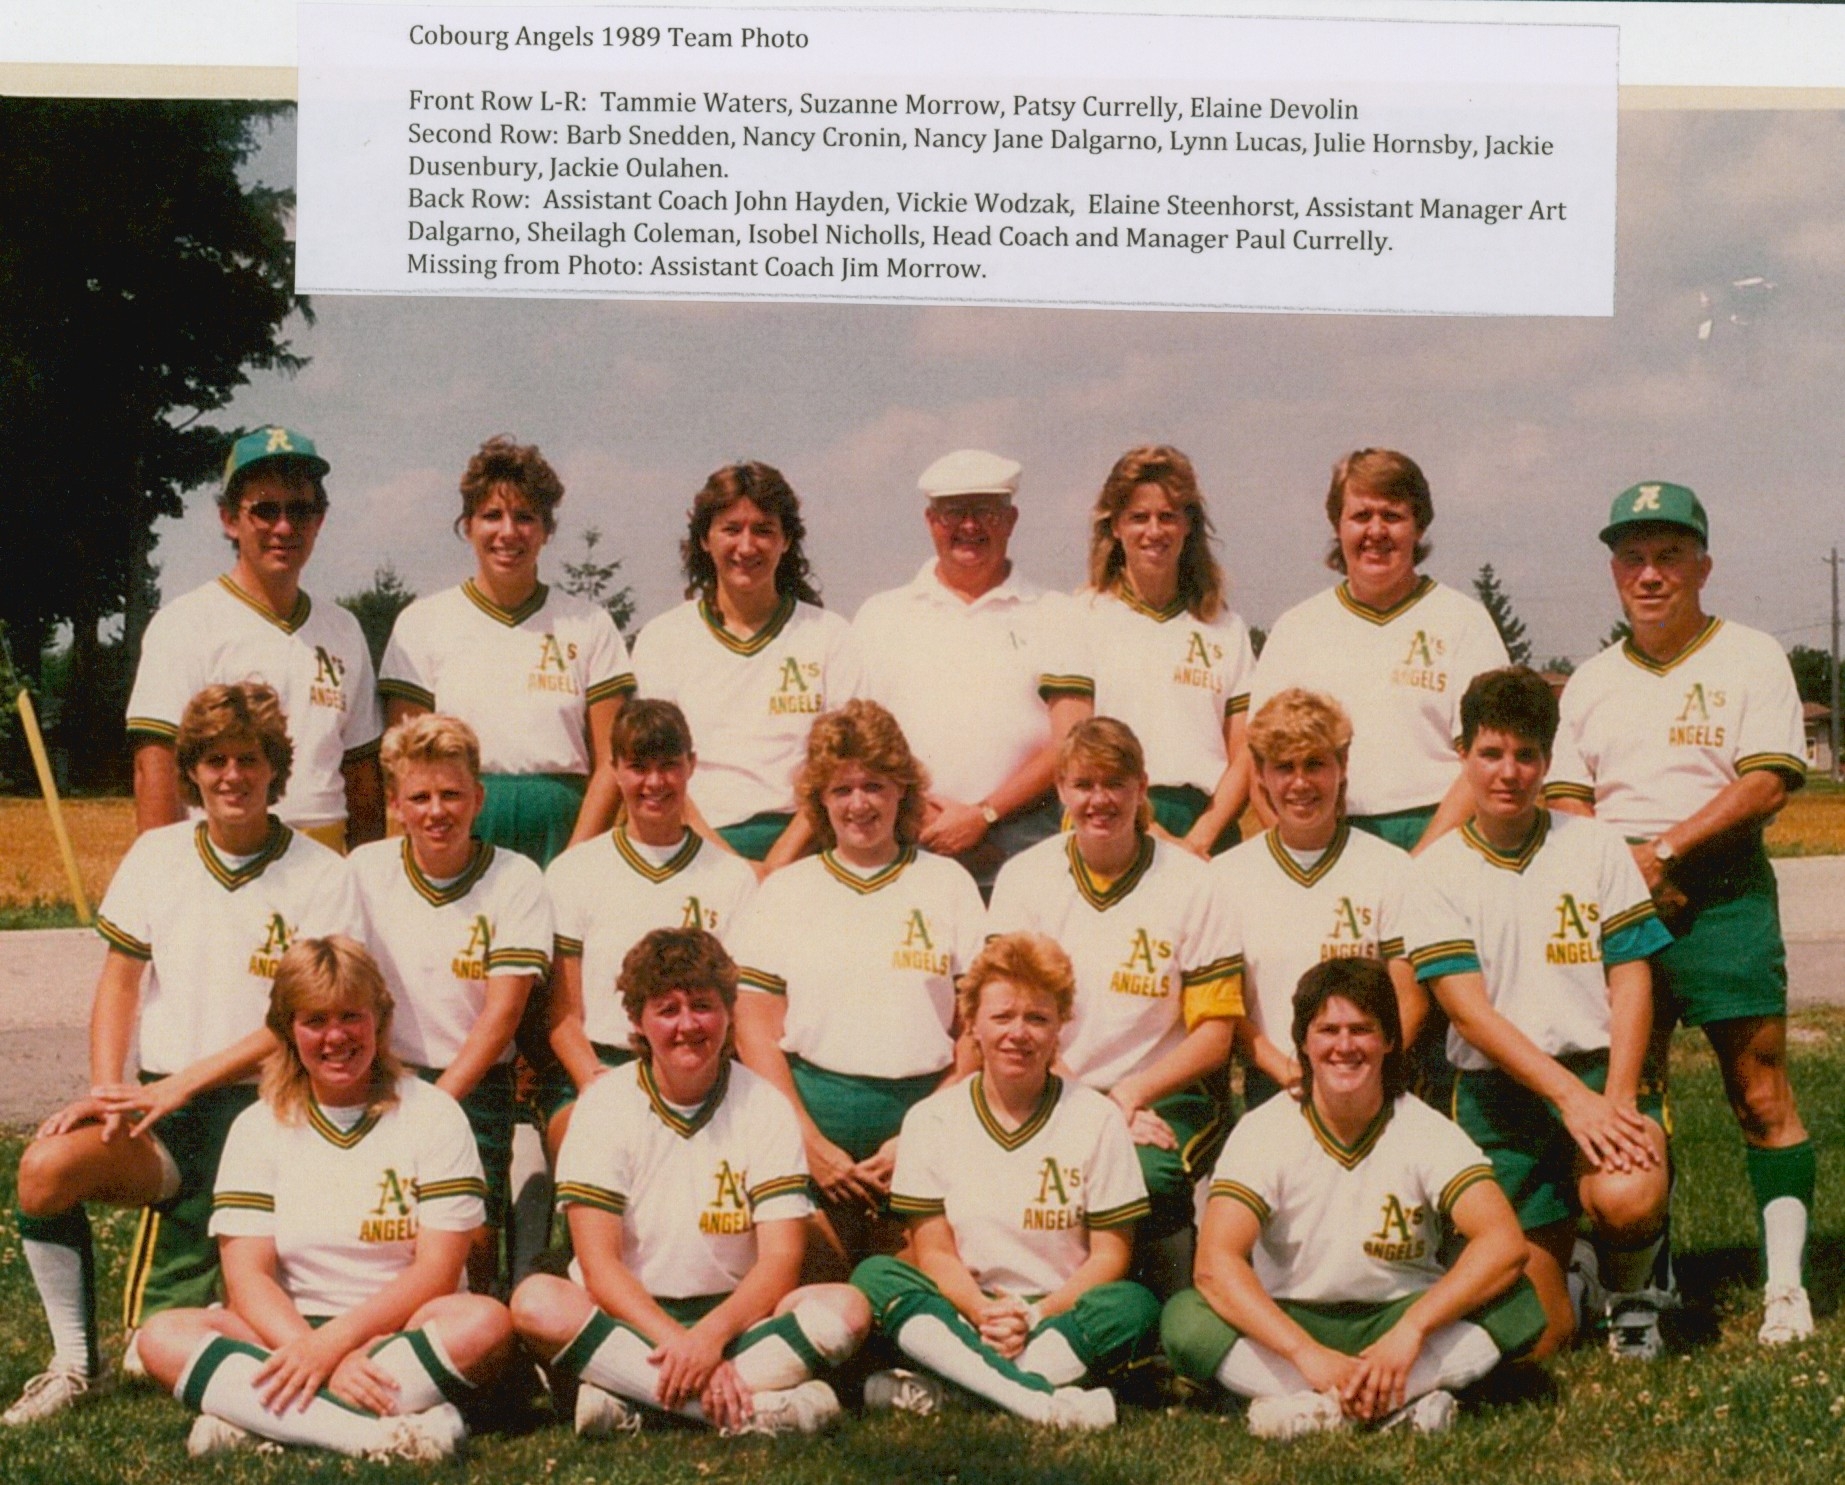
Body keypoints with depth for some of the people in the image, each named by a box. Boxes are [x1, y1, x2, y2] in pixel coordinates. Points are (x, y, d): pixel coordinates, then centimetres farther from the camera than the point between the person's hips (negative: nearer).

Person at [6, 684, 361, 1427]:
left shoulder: (322, 876, -3)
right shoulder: (156, 854, 9)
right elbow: (119, 981, 11)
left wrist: (181, 1084, -14)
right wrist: (108, 1091, -5)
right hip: (163, 1106, 3)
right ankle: (75, 1366, -8)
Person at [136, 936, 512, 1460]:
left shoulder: (432, 1115, 3)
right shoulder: (258, 1128, 8)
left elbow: (436, 1271, -5)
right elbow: (247, 1275, -3)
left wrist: (334, 1340, -19)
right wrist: (321, 1359, -20)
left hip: (401, 1335, -1)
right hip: (287, 1335, 2)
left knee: (485, 1322, -33)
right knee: (162, 1336, -24)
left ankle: (253, 1424, -32)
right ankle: (379, 1433, -40)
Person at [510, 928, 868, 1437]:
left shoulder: (764, 1108, 1)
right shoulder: (605, 1104, -2)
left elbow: (781, 1259, -6)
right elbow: (599, 1262, -10)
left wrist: (711, 1336, -24)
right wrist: (678, 1344, -24)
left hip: (732, 1316, 1)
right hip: (626, 1317, -1)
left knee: (846, 1308, -25)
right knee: (536, 1301, -31)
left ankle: (624, 1400, -30)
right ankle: (758, 1406, -35)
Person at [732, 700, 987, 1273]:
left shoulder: (948, 883, 13)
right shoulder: (783, 891, 14)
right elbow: (755, 1031, 6)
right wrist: (809, 1141, -6)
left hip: (924, 1115, 0)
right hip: (810, 1111, 0)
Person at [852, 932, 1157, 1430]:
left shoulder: (1097, 1119, 3)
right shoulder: (931, 1120, 6)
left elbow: (1111, 1253, -1)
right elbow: (933, 1251, 1)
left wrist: (1038, 1316, -15)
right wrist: (984, 1314, -18)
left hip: (1062, 1317, -1)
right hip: (965, 1316, 1)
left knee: (1133, 1305, -31)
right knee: (875, 1276, -25)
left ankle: (935, 1389, -34)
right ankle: (1040, 1399, -42)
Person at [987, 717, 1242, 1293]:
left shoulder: (1191, 883, 4)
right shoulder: (1024, 878, 6)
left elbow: (1215, 1033, 2)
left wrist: (1130, 1095, -14)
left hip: (1161, 1097, -1)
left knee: (1145, 1176, -33)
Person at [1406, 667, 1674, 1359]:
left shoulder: (1594, 846, 6)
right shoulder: (1438, 871, 1)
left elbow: (1630, 978, 1)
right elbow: (1469, 1010, -8)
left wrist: (1617, 1098, -14)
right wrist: (1570, 1096, -19)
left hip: (1599, 1071, 0)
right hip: (1497, 1092, 0)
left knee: (1628, 1198, -33)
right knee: (1536, 1336, -5)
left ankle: (1629, 1290, 3)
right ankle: (1567, 1281, 33)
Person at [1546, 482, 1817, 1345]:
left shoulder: (1751, 659, 3)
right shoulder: (1590, 683, 17)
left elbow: (1767, 783, -8)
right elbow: (1566, 801, 13)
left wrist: (1661, 852, -14)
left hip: (1721, 894, -4)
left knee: (1760, 1092, -6)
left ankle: (1786, 1283, -1)